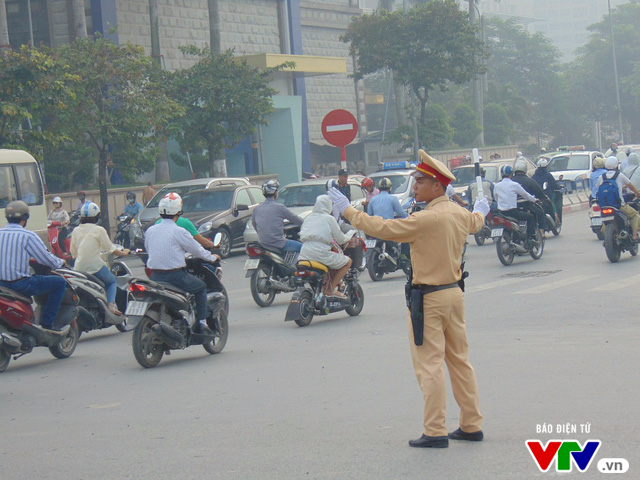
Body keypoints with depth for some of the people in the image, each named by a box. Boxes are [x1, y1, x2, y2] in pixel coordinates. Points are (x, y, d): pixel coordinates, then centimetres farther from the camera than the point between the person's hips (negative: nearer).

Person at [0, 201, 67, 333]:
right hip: (20, 284, -7)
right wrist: (60, 262, 14)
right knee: (59, 282, 3)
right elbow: (46, 259, -8)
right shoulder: (28, 235, -11)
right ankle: (47, 323, 0)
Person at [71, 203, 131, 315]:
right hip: (95, 267, -4)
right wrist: (123, 253, 18)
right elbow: (110, 249, 0)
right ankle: (111, 304, -5)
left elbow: (73, 253, 13)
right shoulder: (99, 230, -4)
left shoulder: (76, 230, 9)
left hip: (79, 267, 4)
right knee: (112, 281, 20)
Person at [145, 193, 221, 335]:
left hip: (155, 276, 5)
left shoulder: (150, 231, 6)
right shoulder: (178, 232, -10)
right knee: (201, 287, 16)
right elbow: (196, 249, -1)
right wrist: (212, 257, 18)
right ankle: (201, 324, 8)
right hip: (175, 274, -5)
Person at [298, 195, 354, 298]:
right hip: (321, 254, -7)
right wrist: (350, 233, 20)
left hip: (304, 255, 7)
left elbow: (302, 237, 20)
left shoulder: (308, 218, 14)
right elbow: (340, 240, -1)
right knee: (347, 261, 12)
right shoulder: (329, 219, -4)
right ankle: (330, 289, 2)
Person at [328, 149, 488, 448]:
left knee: (429, 365, -4)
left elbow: (384, 229, -19)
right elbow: (475, 222, 29)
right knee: (460, 360, 14)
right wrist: (481, 210, 54)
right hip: (454, 293, 8)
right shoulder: (460, 214, 5)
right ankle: (471, 425, 19)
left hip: (429, 298, -8)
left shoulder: (426, 219, -21)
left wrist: (348, 210, -9)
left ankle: (435, 432, -4)